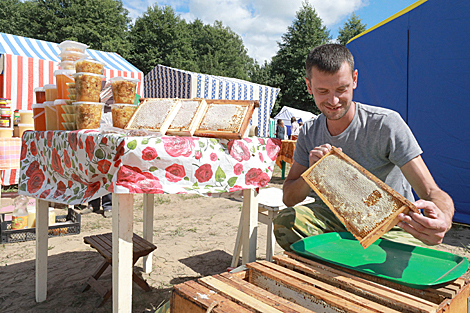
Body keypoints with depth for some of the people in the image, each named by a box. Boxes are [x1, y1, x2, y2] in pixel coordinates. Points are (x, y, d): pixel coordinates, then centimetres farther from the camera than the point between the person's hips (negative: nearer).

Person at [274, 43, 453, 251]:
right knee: (286, 220, -23)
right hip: (338, 216, 4)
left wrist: (443, 218, -45)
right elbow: (289, 199, -1)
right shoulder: (309, 133, -3)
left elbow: (432, 193, -20)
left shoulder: (386, 123, -17)